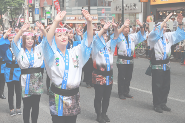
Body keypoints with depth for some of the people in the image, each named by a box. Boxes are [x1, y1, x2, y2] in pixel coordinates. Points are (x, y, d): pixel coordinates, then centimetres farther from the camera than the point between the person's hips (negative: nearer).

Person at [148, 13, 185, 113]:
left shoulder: (168, 36, 8)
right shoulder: (153, 37, -8)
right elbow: (156, 32, -29)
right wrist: (165, 20, -29)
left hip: (166, 65, 6)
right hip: (157, 66, -6)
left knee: (166, 86, 12)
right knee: (157, 86, 0)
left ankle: (163, 104, 25)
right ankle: (157, 105, 11)